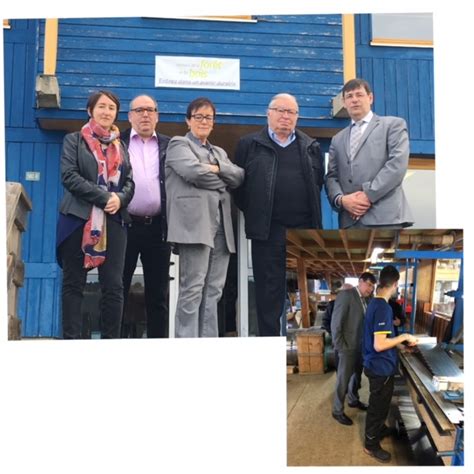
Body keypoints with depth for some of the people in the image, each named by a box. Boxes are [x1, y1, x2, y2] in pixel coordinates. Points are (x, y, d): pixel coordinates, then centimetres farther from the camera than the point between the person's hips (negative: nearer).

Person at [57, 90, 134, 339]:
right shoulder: (74, 140, 9)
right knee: (73, 284, -1)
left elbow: (129, 182, 13)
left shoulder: (121, 146, 19)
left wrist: (120, 198, -10)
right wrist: (104, 197, -13)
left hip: (114, 221, 3)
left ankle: (110, 339, 2)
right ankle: (71, 338, 4)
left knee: (114, 286, -3)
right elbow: (69, 175, -5)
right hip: (78, 218, -2)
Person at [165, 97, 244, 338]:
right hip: (196, 223, -7)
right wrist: (222, 182, 2)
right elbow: (194, 172, -11)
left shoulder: (220, 152, 28)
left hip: (221, 226, 7)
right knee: (192, 289, -9)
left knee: (213, 291, 5)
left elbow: (239, 176, 11)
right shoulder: (179, 144, 9)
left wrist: (218, 169, -4)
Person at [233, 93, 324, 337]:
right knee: (269, 288, 1)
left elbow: (319, 181, 16)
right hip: (267, 229, -2)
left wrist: (312, 213, 7)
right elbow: (237, 182, 6)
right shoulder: (249, 144, 7)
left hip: (306, 228, 3)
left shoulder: (311, 147, 15)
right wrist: (253, 213, 2)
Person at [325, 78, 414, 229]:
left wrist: (369, 195, -12)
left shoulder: (393, 125, 11)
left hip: (385, 216, -4)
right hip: (350, 220, 4)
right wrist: (341, 199, -7)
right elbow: (331, 176, 15)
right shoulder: (337, 139, 24)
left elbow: (397, 164, -3)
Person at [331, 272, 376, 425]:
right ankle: (337, 411, 17)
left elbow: (363, 322, 11)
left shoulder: (365, 299, 6)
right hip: (348, 347, -8)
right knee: (343, 380, 3)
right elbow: (336, 323, -18)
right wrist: (340, 346, -17)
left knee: (356, 376, 23)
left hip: (360, 346, 8)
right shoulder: (346, 295, -17)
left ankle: (353, 400, 43)